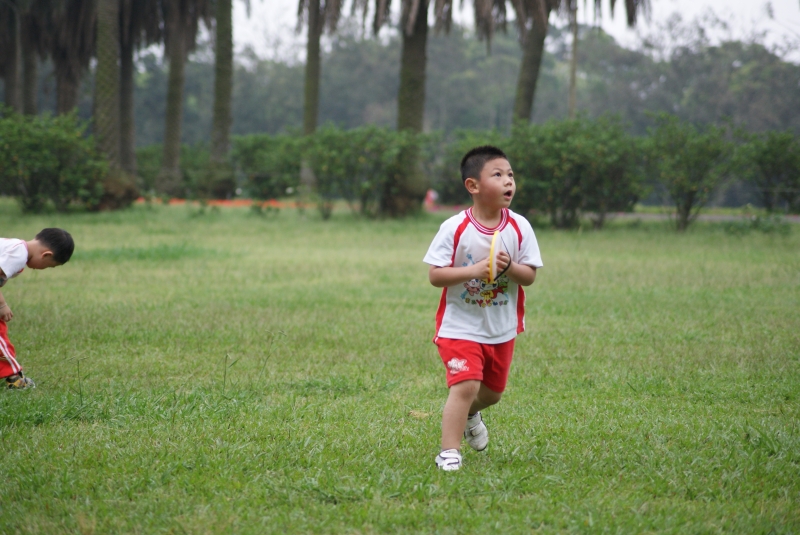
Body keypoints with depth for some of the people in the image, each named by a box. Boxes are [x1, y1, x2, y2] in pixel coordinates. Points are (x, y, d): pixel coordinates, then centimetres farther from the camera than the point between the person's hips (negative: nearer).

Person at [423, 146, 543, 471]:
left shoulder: (519, 228, -5)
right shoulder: (455, 228, -15)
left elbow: (529, 276, -4)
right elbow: (435, 275, -15)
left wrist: (509, 267, -24)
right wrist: (474, 270, -27)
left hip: (502, 329, 4)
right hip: (461, 326, -4)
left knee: (492, 392, 19)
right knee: (466, 385, -20)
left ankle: (469, 414, 53)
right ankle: (449, 452, -10)